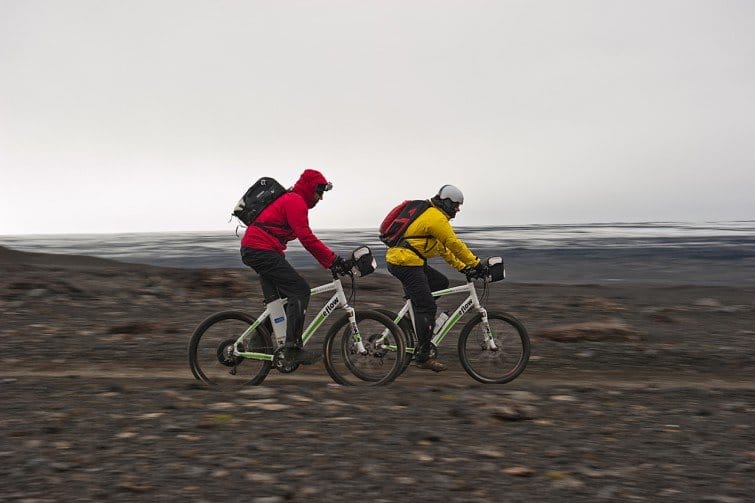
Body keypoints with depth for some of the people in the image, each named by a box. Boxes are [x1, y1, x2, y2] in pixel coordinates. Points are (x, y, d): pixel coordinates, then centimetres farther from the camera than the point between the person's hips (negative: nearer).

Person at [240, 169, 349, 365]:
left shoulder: (291, 200, 22)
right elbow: (306, 238, -20)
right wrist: (333, 259, -18)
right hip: (262, 251, -11)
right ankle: (292, 347, -15)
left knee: (277, 300, 18)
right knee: (300, 290, -13)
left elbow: (306, 238, 21)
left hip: (251, 250, 11)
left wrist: (331, 261, 14)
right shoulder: (295, 201, -10)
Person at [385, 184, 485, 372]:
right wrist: (476, 263, -5)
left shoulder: (430, 214, 20)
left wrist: (462, 266, 22)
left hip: (400, 259, 10)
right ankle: (423, 357, -5)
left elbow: (443, 247, 24)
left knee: (441, 282, 15)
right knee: (428, 307, -9)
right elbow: (455, 244, -14)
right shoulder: (436, 218, -12)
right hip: (405, 263, -10)